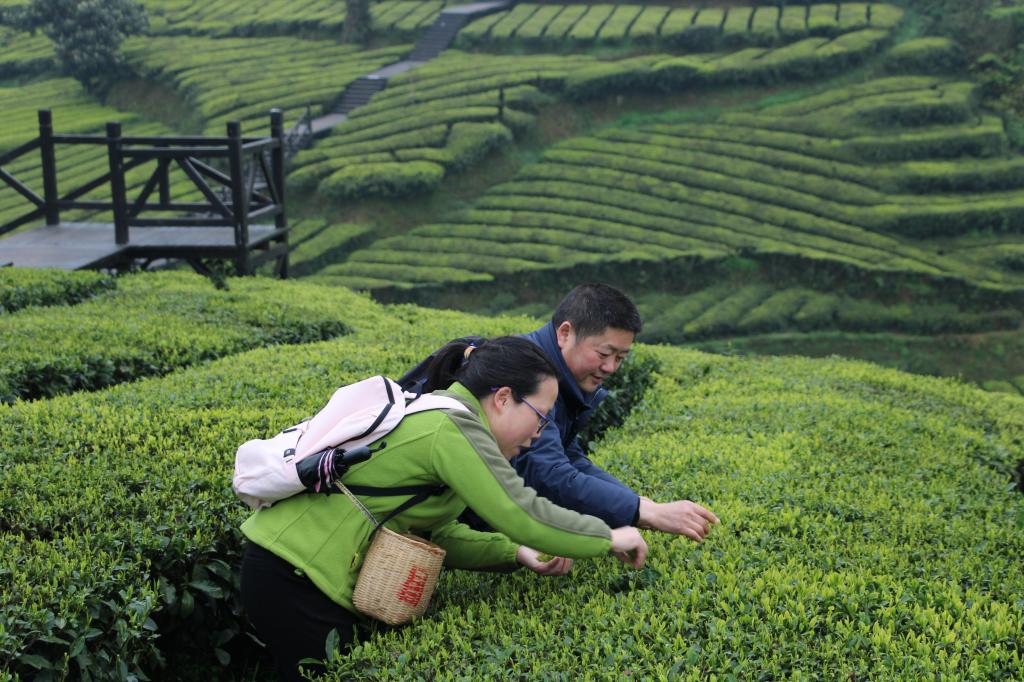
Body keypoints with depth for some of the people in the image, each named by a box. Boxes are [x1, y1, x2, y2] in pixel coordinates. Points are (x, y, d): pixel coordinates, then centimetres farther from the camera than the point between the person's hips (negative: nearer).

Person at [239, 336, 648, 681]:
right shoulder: (454, 425, -19)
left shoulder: (431, 411, 12)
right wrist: (608, 538, -8)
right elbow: (523, 514, -22)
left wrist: (516, 553, 1)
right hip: (294, 578, -10)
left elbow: (437, 534, 12)